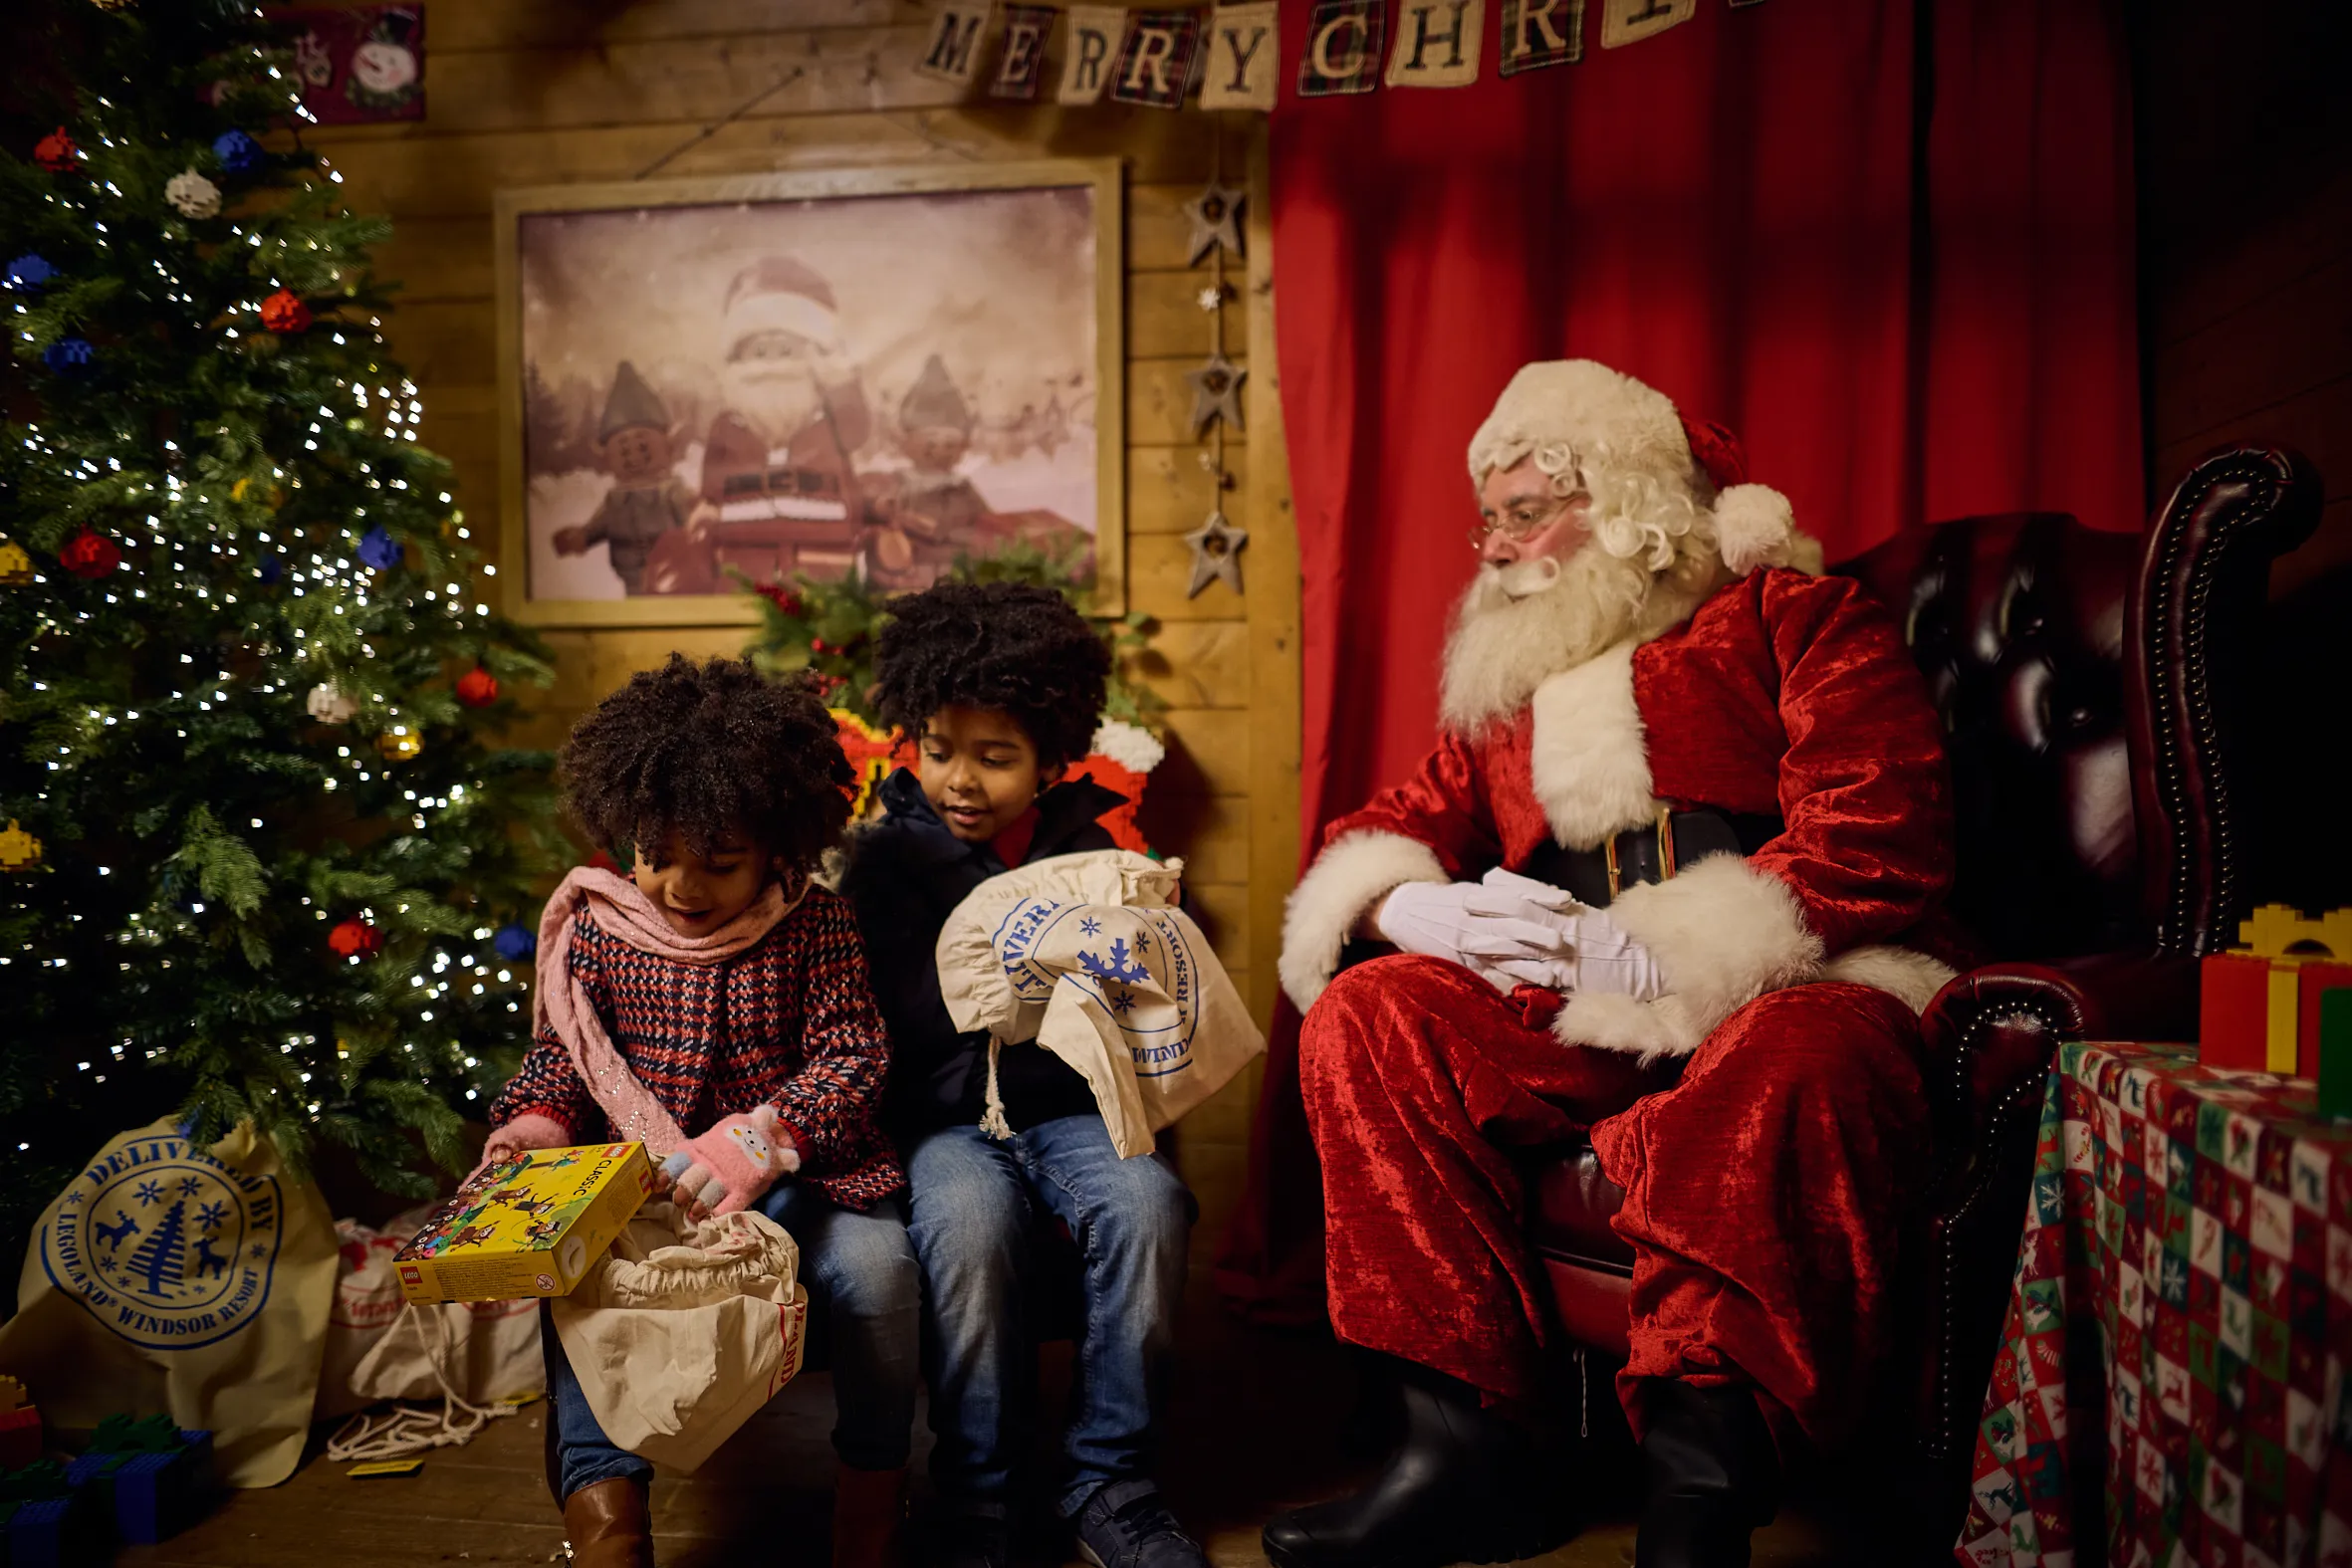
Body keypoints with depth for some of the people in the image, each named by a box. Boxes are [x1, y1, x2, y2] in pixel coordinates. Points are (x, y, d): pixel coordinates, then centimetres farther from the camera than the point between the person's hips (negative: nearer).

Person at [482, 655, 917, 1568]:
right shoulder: (597, 930, 4)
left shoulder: (814, 927, -4)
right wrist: (534, 1125, -11)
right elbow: (561, 1054, 12)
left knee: (875, 1265, -27)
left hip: (792, 1171, -2)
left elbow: (852, 1056, -9)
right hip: (635, 1179, 3)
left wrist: (756, 1142, -24)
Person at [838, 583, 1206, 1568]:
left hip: (1067, 1107, 2)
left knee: (1147, 1205, -29)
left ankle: (1105, 1480, -10)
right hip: (941, 1116, -2)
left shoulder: (1089, 848, 8)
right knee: (968, 1223, -34)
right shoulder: (886, 858, 3)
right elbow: (875, 1024, -5)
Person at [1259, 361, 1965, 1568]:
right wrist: (1410, 905, -7)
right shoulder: (1506, 683, 22)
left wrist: (1657, 952, -18)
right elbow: (1400, 823, 19)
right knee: (1366, 1014, -17)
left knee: (1798, 1060, -39)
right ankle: (1469, 1441, -19)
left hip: (1786, 999, -5)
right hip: (1575, 1020, 5)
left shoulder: (1796, 618, 4)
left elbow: (1878, 843, -10)